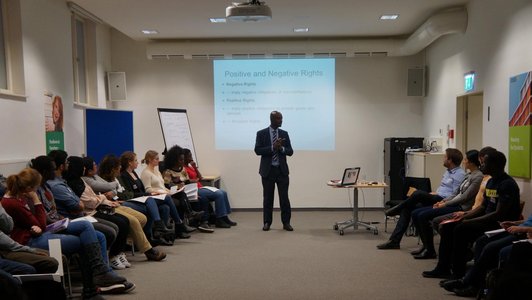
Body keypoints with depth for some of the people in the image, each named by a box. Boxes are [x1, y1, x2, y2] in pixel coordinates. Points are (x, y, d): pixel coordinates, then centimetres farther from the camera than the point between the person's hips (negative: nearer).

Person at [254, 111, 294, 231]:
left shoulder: (284, 134, 7)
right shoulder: (261, 133, -1)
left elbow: (290, 152, 3)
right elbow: (257, 150, -9)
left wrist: (281, 148, -17)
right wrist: (272, 147, -19)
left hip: (282, 170, 2)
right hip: (268, 170, -2)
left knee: (284, 197, 1)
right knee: (267, 198, 6)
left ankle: (286, 223, 10)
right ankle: (267, 222, 17)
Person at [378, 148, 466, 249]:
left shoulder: (460, 174, -8)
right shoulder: (448, 171, 22)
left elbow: (455, 196, -14)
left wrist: (436, 194, -12)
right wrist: (433, 193, 10)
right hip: (436, 198, 9)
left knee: (418, 193, -30)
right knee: (407, 208, -7)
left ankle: (398, 209, -1)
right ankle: (394, 240, -9)